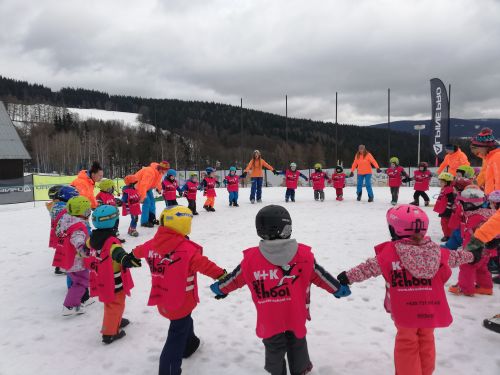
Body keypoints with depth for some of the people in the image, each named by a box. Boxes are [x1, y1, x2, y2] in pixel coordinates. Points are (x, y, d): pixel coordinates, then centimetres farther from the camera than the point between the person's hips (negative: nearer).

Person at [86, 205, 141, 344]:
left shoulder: (93, 238, -4)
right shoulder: (112, 242, -30)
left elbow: (88, 245, 20)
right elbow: (117, 252, -52)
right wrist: (126, 258, -71)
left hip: (101, 280, 8)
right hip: (114, 283, -8)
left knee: (111, 304, 28)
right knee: (115, 305, 10)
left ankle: (116, 321, 47)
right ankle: (109, 333, 19)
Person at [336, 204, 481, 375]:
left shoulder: (390, 252, -15)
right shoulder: (436, 251, 0)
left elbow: (370, 268, -16)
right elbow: (455, 257, 15)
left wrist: (348, 276, -10)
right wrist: (472, 255, 35)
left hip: (405, 312, -4)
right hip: (430, 310, 4)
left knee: (407, 344, 10)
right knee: (426, 341, 22)